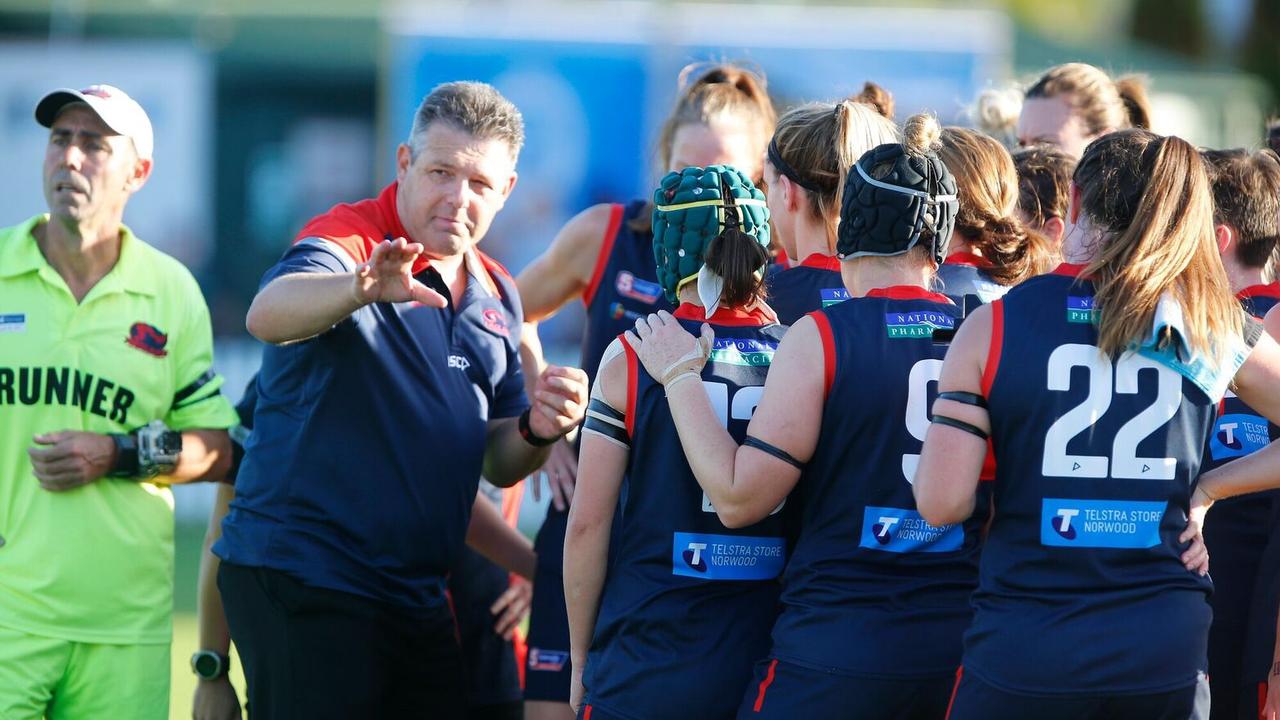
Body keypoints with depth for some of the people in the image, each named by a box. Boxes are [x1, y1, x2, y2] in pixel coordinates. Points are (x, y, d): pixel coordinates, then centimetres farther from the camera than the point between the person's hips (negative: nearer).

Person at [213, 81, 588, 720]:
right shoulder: (346, 244, -9)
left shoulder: (496, 297, 13)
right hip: (299, 575, -7)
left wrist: (536, 430, -3)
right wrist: (364, 288, -52)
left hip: (417, 595, 7)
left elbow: (497, 464, 20)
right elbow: (267, 315, -32)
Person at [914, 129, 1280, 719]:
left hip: (1025, 651, -2)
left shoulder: (993, 326, -4)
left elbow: (941, 504, -8)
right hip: (1168, 653, 2)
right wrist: (1205, 489, 8)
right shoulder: (1215, 327, 2)